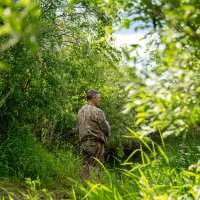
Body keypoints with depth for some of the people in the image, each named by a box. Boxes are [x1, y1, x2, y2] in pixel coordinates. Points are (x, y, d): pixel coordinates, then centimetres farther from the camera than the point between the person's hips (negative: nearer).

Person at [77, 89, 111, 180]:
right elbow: (106, 127, -8)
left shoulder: (80, 111, 11)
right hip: (95, 143, -7)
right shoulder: (97, 111, -11)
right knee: (96, 167, -5)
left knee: (85, 166, 10)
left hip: (83, 142, 7)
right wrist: (106, 137, 11)